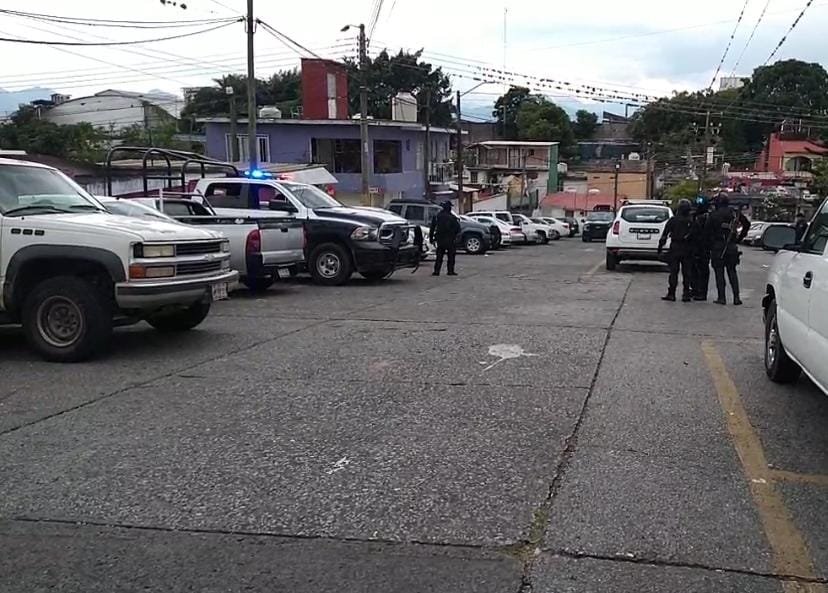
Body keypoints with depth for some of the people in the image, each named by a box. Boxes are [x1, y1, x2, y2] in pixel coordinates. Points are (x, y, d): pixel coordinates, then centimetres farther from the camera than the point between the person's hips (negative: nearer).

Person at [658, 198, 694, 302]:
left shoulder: (673, 220, -4)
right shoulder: (691, 221, -1)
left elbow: (664, 235, -4)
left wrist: (660, 247, 1)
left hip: (675, 248, -1)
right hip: (687, 250, 1)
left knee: (673, 272, 1)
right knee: (686, 272, 6)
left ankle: (671, 294, -2)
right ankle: (686, 295, 6)